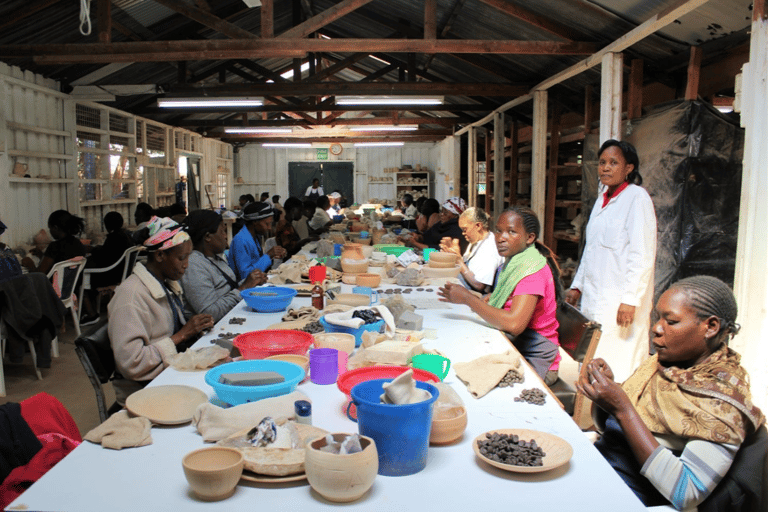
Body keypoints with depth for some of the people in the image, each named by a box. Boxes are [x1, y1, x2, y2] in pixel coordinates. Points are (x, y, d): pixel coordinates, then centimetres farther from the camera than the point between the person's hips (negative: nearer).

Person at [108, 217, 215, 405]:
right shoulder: (130, 296, -19)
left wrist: (194, 329, -1)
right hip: (144, 392, -8)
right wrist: (180, 336, -20)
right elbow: (130, 363, -24)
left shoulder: (168, 285, 8)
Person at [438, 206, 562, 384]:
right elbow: (497, 308, 9)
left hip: (534, 361, -8)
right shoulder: (513, 263, 9)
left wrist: (467, 298, -24)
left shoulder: (532, 269, -20)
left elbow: (514, 324, -32)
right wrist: (465, 297, -5)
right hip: (511, 348, 8)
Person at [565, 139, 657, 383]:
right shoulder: (602, 200, 16)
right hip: (594, 299, 8)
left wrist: (630, 299, -19)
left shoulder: (637, 197, -9)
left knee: (617, 368, -5)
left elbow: (643, 255, -15)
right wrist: (576, 287, 18)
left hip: (619, 300, -8)